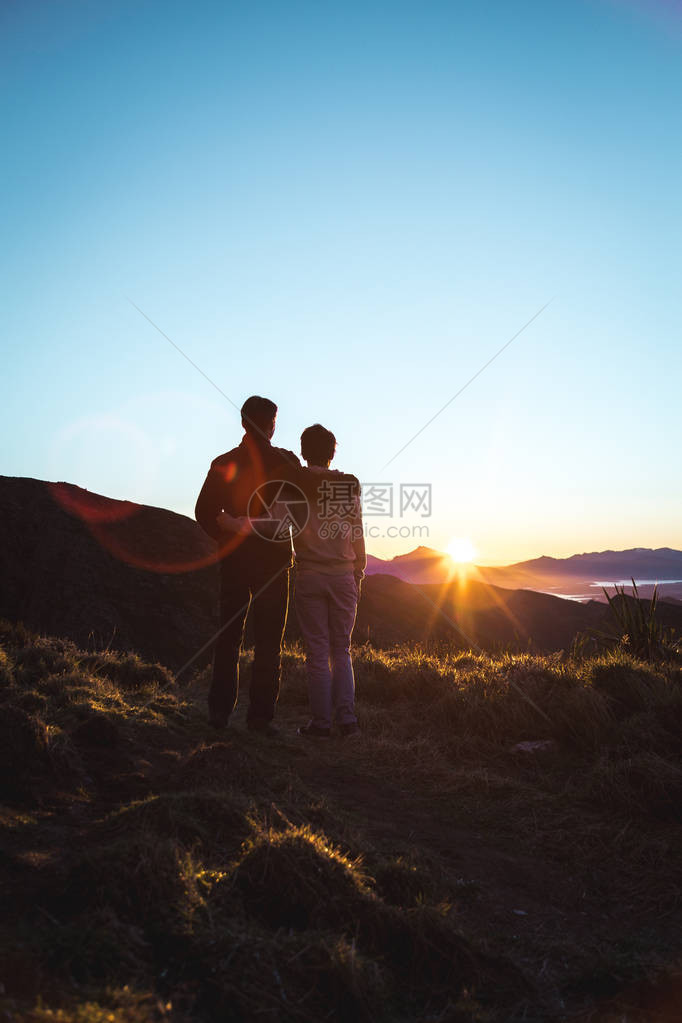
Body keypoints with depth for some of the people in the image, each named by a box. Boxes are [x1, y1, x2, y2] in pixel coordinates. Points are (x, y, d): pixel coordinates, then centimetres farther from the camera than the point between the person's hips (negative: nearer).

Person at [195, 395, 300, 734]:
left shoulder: (223, 463, 1)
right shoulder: (286, 462, -5)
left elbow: (205, 513, -1)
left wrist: (228, 539, 12)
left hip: (234, 561, 2)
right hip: (274, 560, -2)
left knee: (228, 637, 12)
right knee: (268, 642, 3)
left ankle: (220, 710, 12)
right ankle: (260, 715, 3)